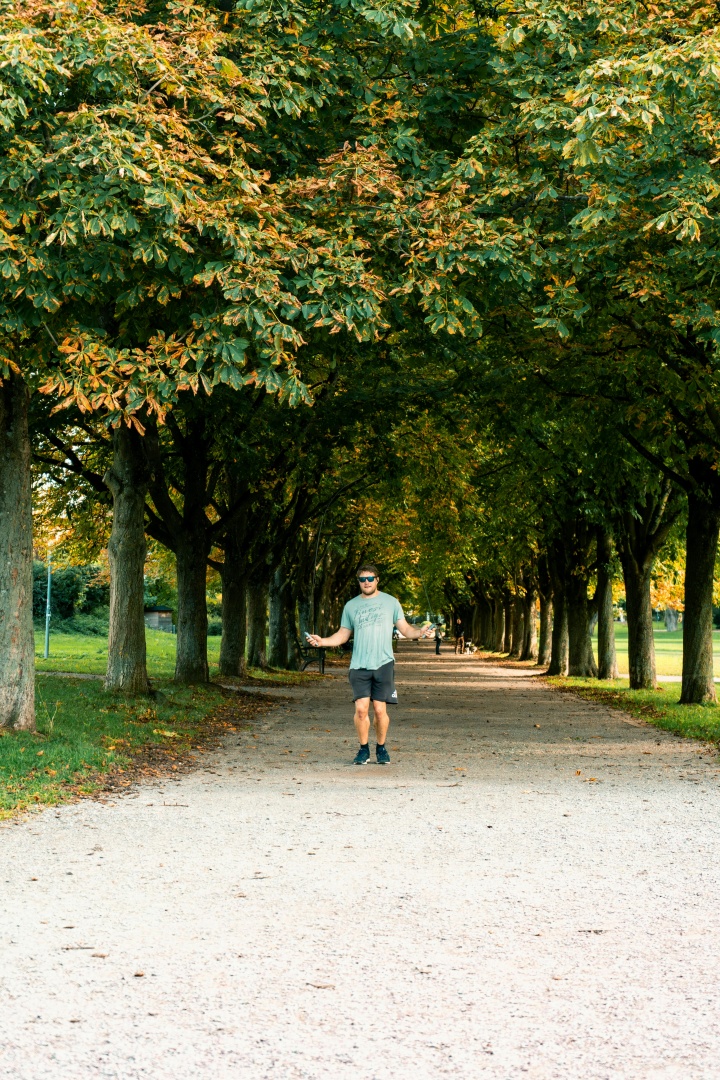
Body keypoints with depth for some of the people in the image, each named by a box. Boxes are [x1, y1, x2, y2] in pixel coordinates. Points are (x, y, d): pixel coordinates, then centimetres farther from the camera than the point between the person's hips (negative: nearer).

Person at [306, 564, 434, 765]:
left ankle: (381, 748, 15)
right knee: (361, 708, -9)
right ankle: (363, 749, 7)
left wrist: (419, 633, -11)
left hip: (383, 663, -1)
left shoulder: (390, 602, 7)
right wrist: (322, 641, 3)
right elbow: (342, 635, 17)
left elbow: (404, 628, 8)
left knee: (380, 710, -3)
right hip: (359, 665, 1)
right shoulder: (351, 606, 13)